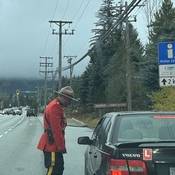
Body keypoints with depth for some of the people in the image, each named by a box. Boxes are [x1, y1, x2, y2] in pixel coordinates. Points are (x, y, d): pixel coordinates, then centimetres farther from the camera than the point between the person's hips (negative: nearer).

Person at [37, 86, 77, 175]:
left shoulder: (57, 105, 15)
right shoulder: (55, 107, -20)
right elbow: (56, 129, -24)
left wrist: (61, 144, 19)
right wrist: (61, 146, -21)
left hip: (54, 144, 11)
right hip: (52, 145, -11)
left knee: (59, 168, 18)